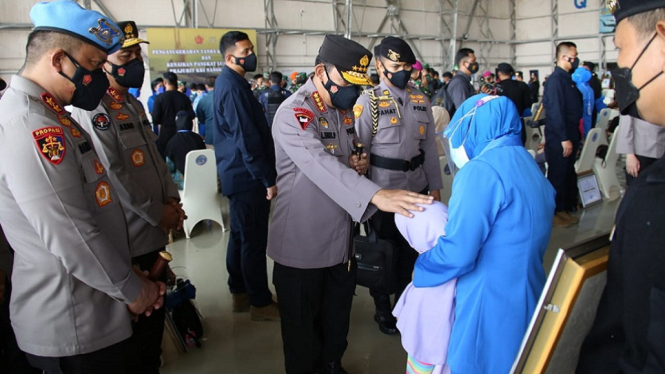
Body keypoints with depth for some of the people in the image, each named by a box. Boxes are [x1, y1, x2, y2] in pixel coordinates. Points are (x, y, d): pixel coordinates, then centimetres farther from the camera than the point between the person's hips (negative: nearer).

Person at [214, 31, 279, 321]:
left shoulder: (228, 82, 14)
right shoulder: (233, 87, -18)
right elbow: (247, 139, -22)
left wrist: (265, 175, 19)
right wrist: (268, 180, -18)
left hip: (238, 174, 11)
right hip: (248, 176, -11)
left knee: (240, 235, 17)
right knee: (254, 241, -1)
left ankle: (240, 293, 30)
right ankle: (261, 303, 11)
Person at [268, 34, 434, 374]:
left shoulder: (343, 108, 7)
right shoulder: (294, 113, -20)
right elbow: (320, 164, -36)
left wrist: (359, 163, -5)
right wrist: (376, 195, -48)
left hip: (341, 239, 7)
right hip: (303, 244, -7)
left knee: (337, 318, 22)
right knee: (303, 327, 11)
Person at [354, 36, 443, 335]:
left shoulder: (421, 101, 6)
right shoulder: (369, 101, -10)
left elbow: (430, 146, 9)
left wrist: (435, 185, 9)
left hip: (416, 187, 5)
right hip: (383, 189, -5)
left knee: (411, 247, 17)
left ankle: (403, 299, 40)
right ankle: (382, 308, 31)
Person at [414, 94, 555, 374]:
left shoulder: (481, 171, -20)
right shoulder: (527, 164, 8)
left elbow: (457, 253, -24)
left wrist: (420, 268, -6)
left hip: (491, 304, -8)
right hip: (529, 297, 8)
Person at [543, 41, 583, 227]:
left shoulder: (568, 78, 14)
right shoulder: (556, 78, -14)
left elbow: (575, 107, 17)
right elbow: (555, 110, -19)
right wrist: (564, 138, -20)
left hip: (570, 134, 9)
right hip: (559, 137, -9)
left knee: (569, 174, 14)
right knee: (558, 175, -1)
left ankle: (567, 208, 24)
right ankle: (555, 213, 9)